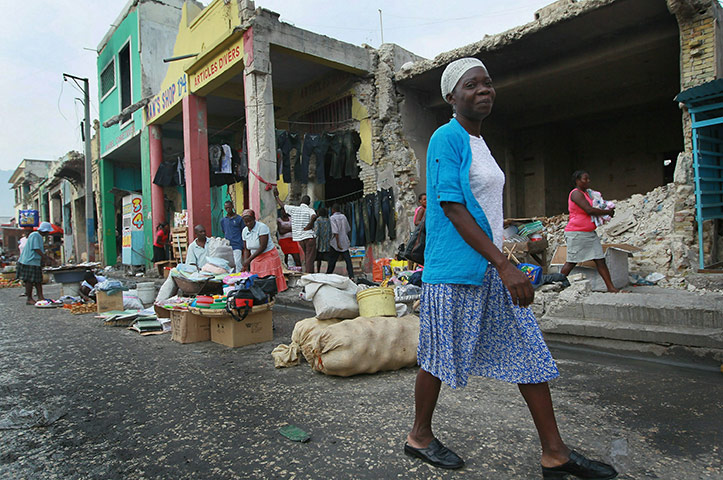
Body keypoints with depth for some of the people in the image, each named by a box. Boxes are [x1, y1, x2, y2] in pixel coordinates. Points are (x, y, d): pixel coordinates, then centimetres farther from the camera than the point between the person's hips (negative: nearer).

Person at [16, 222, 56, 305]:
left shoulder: (39, 237, 18)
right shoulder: (35, 236, -14)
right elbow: (36, 249, -20)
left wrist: (48, 258, 18)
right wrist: (46, 259, -20)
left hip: (36, 262, 10)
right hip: (29, 262, -10)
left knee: (38, 280, 9)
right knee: (30, 280, -5)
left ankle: (40, 297, 11)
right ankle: (29, 299, 1)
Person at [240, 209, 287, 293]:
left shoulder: (262, 227, -17)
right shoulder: (245, 231, 3)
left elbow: (263, 247, -22)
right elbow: (246, 249, 5)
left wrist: (249, 259, -24)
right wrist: (245, 265, -7)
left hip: (269, 257, -6)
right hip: (256, 259, 6)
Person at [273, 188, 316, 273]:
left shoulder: (293, 209, 6)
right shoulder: (310, 210, -3)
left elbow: (282, 205, 20)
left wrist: (276, 196, 34)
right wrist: (307, 227, -14)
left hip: (299, 238, 4)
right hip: (309, 237, -4)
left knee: (305, 259, 15)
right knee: (310, 259, -3)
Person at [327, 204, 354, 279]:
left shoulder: (332, 218, -9)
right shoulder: (344, 216, 9)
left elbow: (335, 232, -17)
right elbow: (348, 229, 15)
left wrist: (338, 243, -19)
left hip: (336, 243, -4)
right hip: (345, 242, 5)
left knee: (332, 261, 6)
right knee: (348, 260, 1)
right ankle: (351, 276, -6)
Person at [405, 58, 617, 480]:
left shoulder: (478, 141, 16)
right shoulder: (447, 137, -10)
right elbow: (452, 207, -19)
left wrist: (501, 264, 21)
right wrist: (503, 264, -22)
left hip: (491, 268, 9)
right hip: (454, 273, -9)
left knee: (529, 353, 9)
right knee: (439, 358, 5)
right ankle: (420, 437, 27)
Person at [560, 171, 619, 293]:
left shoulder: (586, 193, 18)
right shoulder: (576, 193, -12)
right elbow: (589, 210, -20)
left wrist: (605, 214, 7)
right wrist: (608, 212, -7)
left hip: (590, 233, 9)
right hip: (576, 233, -9)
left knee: (600, 260, 4)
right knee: (571, 262, -3)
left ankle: (611, 287, 6)